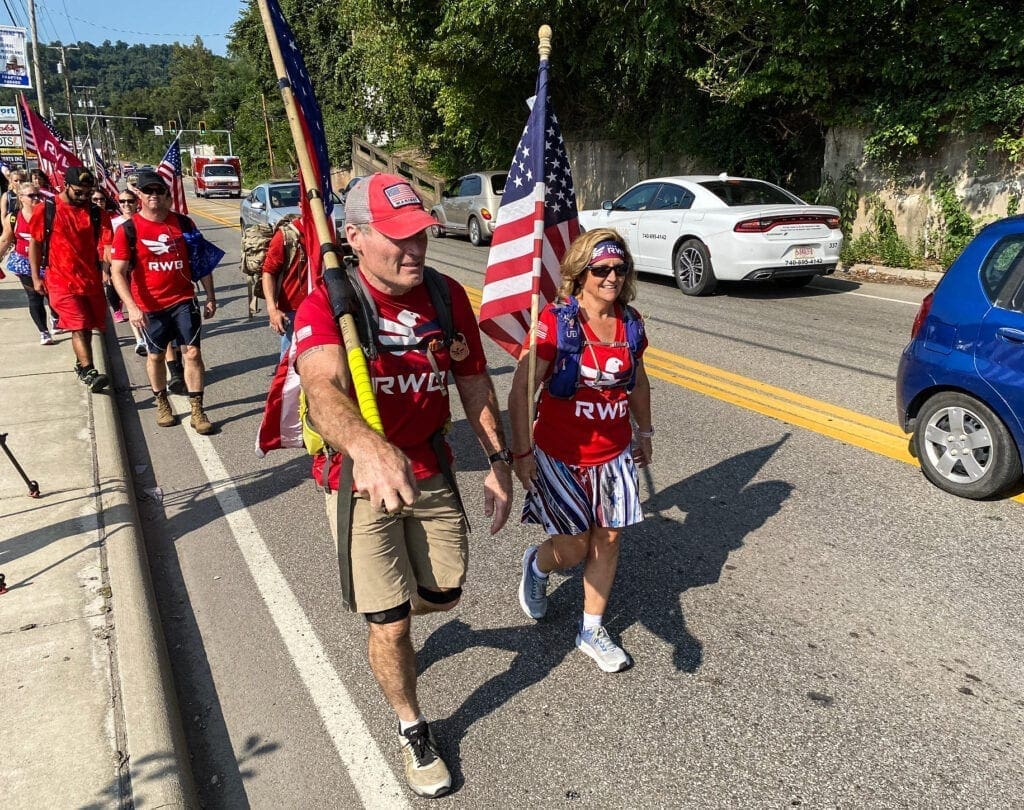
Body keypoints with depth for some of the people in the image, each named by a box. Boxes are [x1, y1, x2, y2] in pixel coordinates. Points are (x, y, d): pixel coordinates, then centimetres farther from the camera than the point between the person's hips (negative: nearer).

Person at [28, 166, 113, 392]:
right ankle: (89, 373, -18)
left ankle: (81, 364, 33)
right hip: (61, 280, -3)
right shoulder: (47, 210, -3)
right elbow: (35, 243, 4)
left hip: (91, 279, 4)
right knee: (79, 326, -14)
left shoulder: (95, 213, 2)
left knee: (87, 327, 14)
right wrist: (36, 278, 3)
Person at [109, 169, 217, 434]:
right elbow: (118, 272, -10)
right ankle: (162, 403, 33)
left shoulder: (183, 223, 0)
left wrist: (210, 296, 6)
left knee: (192, 353, -4)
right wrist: (132, 307, -22)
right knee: (156, 355, 14)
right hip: (150, 306, -1)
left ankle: (197, 410, 5)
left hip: (184, 300, 1)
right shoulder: (128, 230, -7)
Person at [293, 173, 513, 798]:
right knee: (390, 628, 6)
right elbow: (323, 387, -41)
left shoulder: (448, 296, -6)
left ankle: (382, 609, 56)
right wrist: (366, 446, -61)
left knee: (444, 595, 20)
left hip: (432, 475, 5)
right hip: (362, 481, -4)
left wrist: (499, 460, 0)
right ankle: (413, 728, 35)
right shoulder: (326, 306, -21)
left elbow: (475, 382, 5)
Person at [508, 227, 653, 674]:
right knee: (575, 548, 3)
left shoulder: (630, 323, -1)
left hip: (615, 455, 5)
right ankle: (536, 564, 40)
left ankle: (592, 629, 31)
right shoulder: (556, 321, -17)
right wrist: (521, 452, -16)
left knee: (608, 539, 11)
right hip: (562, 454, -5)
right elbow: (521, 390, -16)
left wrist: (645, 432, 22)